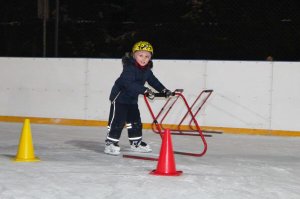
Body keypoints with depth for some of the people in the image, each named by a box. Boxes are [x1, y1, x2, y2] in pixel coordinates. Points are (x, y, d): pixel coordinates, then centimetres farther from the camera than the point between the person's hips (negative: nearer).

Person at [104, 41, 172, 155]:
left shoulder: (147, 70, 3)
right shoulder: (129, 68, -25)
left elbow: (153, 81, 10)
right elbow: (129, 83, -38)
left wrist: (164, 90, -4)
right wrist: (145, 90, -45)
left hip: (132, 99, 9)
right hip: (119, 97, -8)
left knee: (135, 121, 12)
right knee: (118, 120, -11)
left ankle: (136, 143, 24)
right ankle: (110, 143, -5)